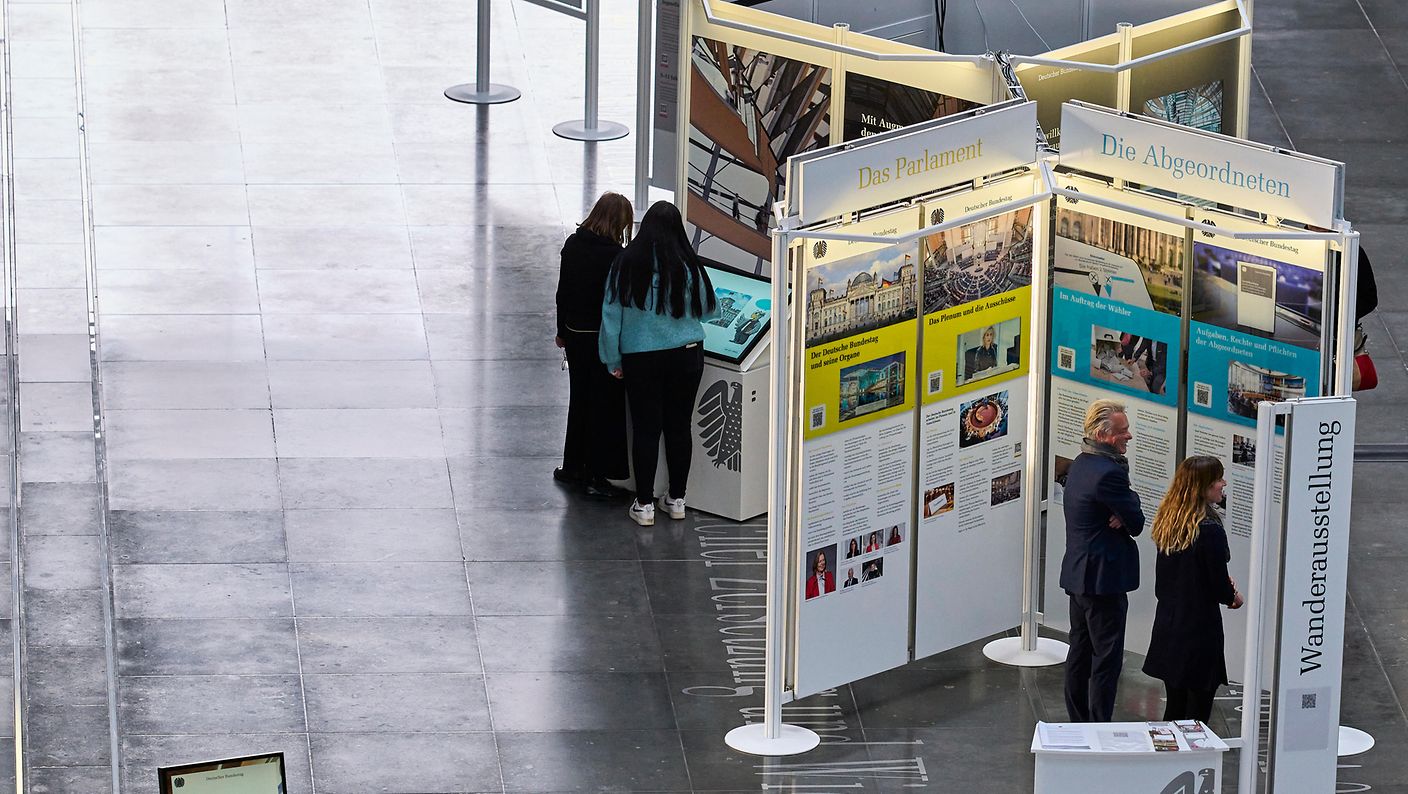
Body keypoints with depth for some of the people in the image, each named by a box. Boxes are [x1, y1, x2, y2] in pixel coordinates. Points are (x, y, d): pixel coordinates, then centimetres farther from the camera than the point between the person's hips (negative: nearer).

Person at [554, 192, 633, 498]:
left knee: (579, 400, 19)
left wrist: (562, 330, 19)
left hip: (575, 335, 6)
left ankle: (573, 467, 28)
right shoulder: (615, 255, -20)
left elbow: (563, 292, 8)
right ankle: (598, 475, 5)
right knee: (605, 404, 4)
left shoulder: (573, 245, 0)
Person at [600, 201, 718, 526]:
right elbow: (708, 309, 7)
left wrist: (613, 361, 6)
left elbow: (611, 313, -4)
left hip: (640, 359, -1)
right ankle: (677, 499, 21)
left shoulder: (627, 262, -9)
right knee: (678, 426, 12)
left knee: (645, 428, 5)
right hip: (685, 357, 1)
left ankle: (645, 504, 8)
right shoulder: (687, 265, -7)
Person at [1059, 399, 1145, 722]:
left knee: (1080, 653, 15)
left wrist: (1121, 516, -8)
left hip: (1077, 575, 10)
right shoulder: (1108, 473, -22)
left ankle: (1078, 723, 23)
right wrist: (1126, 517, 3)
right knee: (1106, 659, -4)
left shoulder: (1080, 465, 10)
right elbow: (1137, 522, -15)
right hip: (1104, 579, -10)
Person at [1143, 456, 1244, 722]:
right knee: (1198, 709, -1)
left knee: (1174, 707, 15)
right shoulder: (1210, 530, -19)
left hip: (1167, 626, 7)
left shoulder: (1167, 524, 4)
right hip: (1199, 630, -7)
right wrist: (1234, 597, 8)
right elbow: (1220, 588, -16)